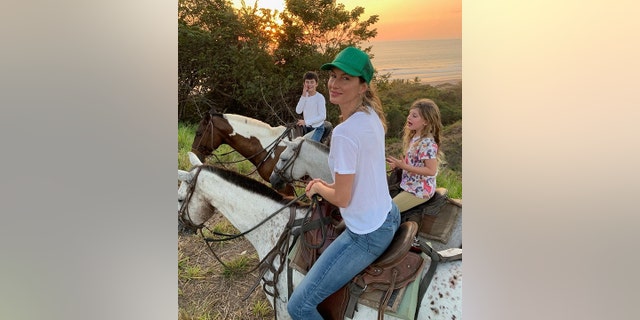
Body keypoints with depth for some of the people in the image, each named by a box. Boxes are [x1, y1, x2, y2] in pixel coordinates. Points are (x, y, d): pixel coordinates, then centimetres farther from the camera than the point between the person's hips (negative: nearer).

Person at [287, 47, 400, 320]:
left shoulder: (345, 133, -28)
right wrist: (329, 184, 8)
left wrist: (319, 187, -2)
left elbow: (341, 198, -21)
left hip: (366, 236, -10)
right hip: (389, 216, 10)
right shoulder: (373, 115, 0)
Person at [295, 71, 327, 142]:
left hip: (317, 128, -7)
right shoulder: (304, 96, 5)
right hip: (305, 128, 7)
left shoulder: (320, 97, -14)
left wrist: (306, 122, -18)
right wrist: (303, 96, -13)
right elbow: (298, 111, -7)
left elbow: (322, 116, -17)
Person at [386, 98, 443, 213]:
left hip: (419, 191, -9)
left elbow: (431, 170, -25)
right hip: (409, 185, 9)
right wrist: (399, 163, -3)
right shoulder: (414, 136, 3)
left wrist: (405, 167, -26)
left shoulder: (427, 143, -25)